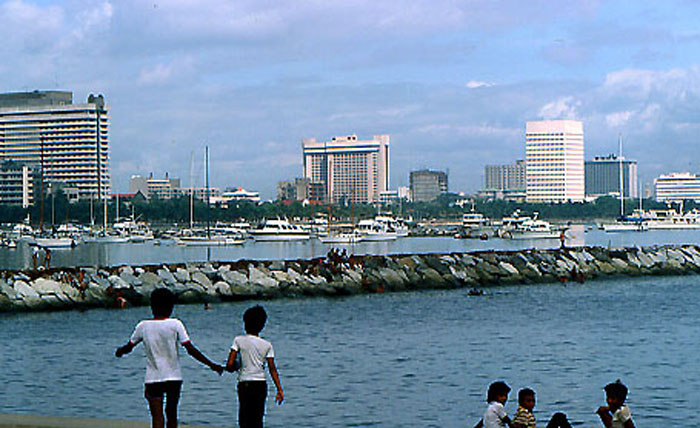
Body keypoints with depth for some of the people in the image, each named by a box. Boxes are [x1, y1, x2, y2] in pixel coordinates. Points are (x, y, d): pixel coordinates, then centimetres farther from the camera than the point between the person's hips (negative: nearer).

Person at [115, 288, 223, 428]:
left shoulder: (143, 326, 0)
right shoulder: (175, 324, -5)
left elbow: (128, 347, 14)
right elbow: (191, 350, -9)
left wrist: (120, 351, 37)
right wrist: (211, 365, -3)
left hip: (153, 378, 0)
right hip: (174, 377, 0)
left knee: (157, 416, -5)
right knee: (171, 413, 17)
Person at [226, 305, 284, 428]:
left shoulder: (239, 340, -2)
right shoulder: (267, 345, 4)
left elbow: (229, 365, -8)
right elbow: (272, 369, 0)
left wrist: (235, 368, 15)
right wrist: (279, 390, 2)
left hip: (245, 384, -3)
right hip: (261, 385, 3)